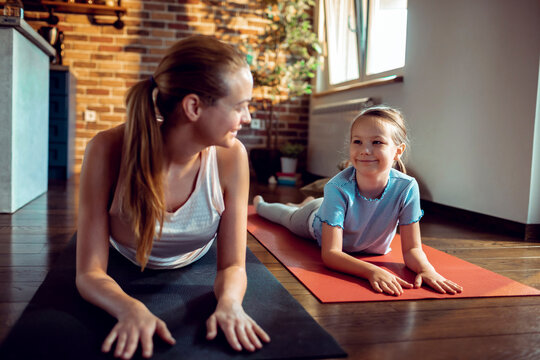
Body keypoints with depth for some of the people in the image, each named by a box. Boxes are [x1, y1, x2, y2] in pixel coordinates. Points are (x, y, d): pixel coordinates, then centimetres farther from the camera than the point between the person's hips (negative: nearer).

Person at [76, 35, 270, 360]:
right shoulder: (108, 151, -41)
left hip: (195, 263, 1)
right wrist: (131, 308, -58)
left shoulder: (231, 157, -37)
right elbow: (90, 273, -37)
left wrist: (229, 302, -53)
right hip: (126, 262, 0)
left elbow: (233, 266, -31)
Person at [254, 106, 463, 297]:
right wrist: (373, 271, -64)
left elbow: (411, 249, -33)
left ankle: (308, 203, 72)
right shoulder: (338, 188, -46)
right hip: (318, 221, -2)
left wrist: (426, 269, -56)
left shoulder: (406, 188, -40)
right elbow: (330, 253, -47)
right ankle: (260, 204, 66)